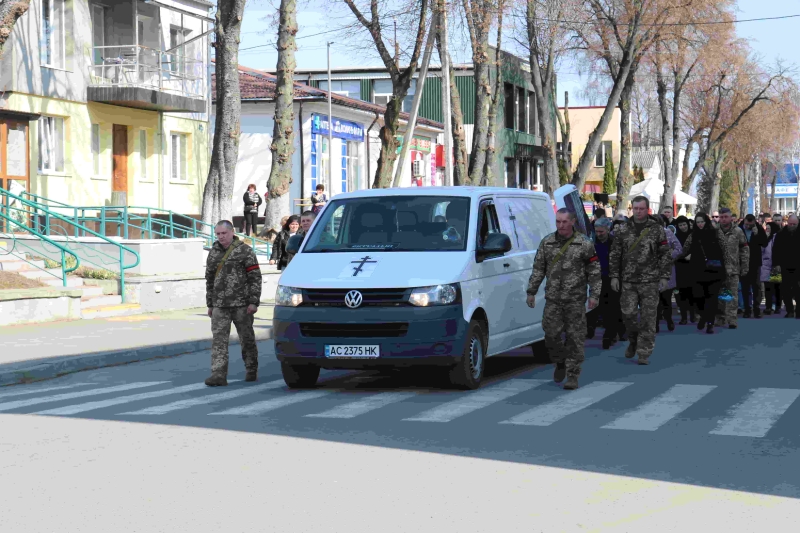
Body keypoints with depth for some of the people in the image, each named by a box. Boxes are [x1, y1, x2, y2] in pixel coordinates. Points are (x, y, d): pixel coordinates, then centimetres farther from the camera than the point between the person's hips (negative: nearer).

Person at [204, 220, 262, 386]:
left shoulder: (245, 251, -3)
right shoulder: (213, 253, 13)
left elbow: (255, 277, -6)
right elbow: (209, 280, 20)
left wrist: (254, 302, -12)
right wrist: (210, 304, 17)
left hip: (241, 304, -4)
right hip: (219, 306, 4)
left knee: (247, 339, 7)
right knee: (218, 340, -7)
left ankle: (252, 371, 22)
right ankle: (218, 375, -12)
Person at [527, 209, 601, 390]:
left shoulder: (584, 244, -2)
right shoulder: (547, 242, 7)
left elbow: (594, 271, 1)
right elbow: (538, 269, 12)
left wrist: (594, 295, -6)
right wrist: (531, 291, 8)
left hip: (575, 300, -3)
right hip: (553, 299, 3)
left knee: (575, 337, -2)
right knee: (551, 334, 0)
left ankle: (572, 375, 4)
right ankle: (560, 363, 27)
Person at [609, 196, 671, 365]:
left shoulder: (657, 230, 2)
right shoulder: (623, 230, 7)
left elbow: (666, 255, 4)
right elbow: (615, 254, 9)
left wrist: (664, 277, -2)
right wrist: (614, 276, 3)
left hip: (650, 281, -2)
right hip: (628, 281, 2)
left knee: (648, 317, -2)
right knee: (628, 313, -3)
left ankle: (644, 353, 5)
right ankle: (633, 340, 25)